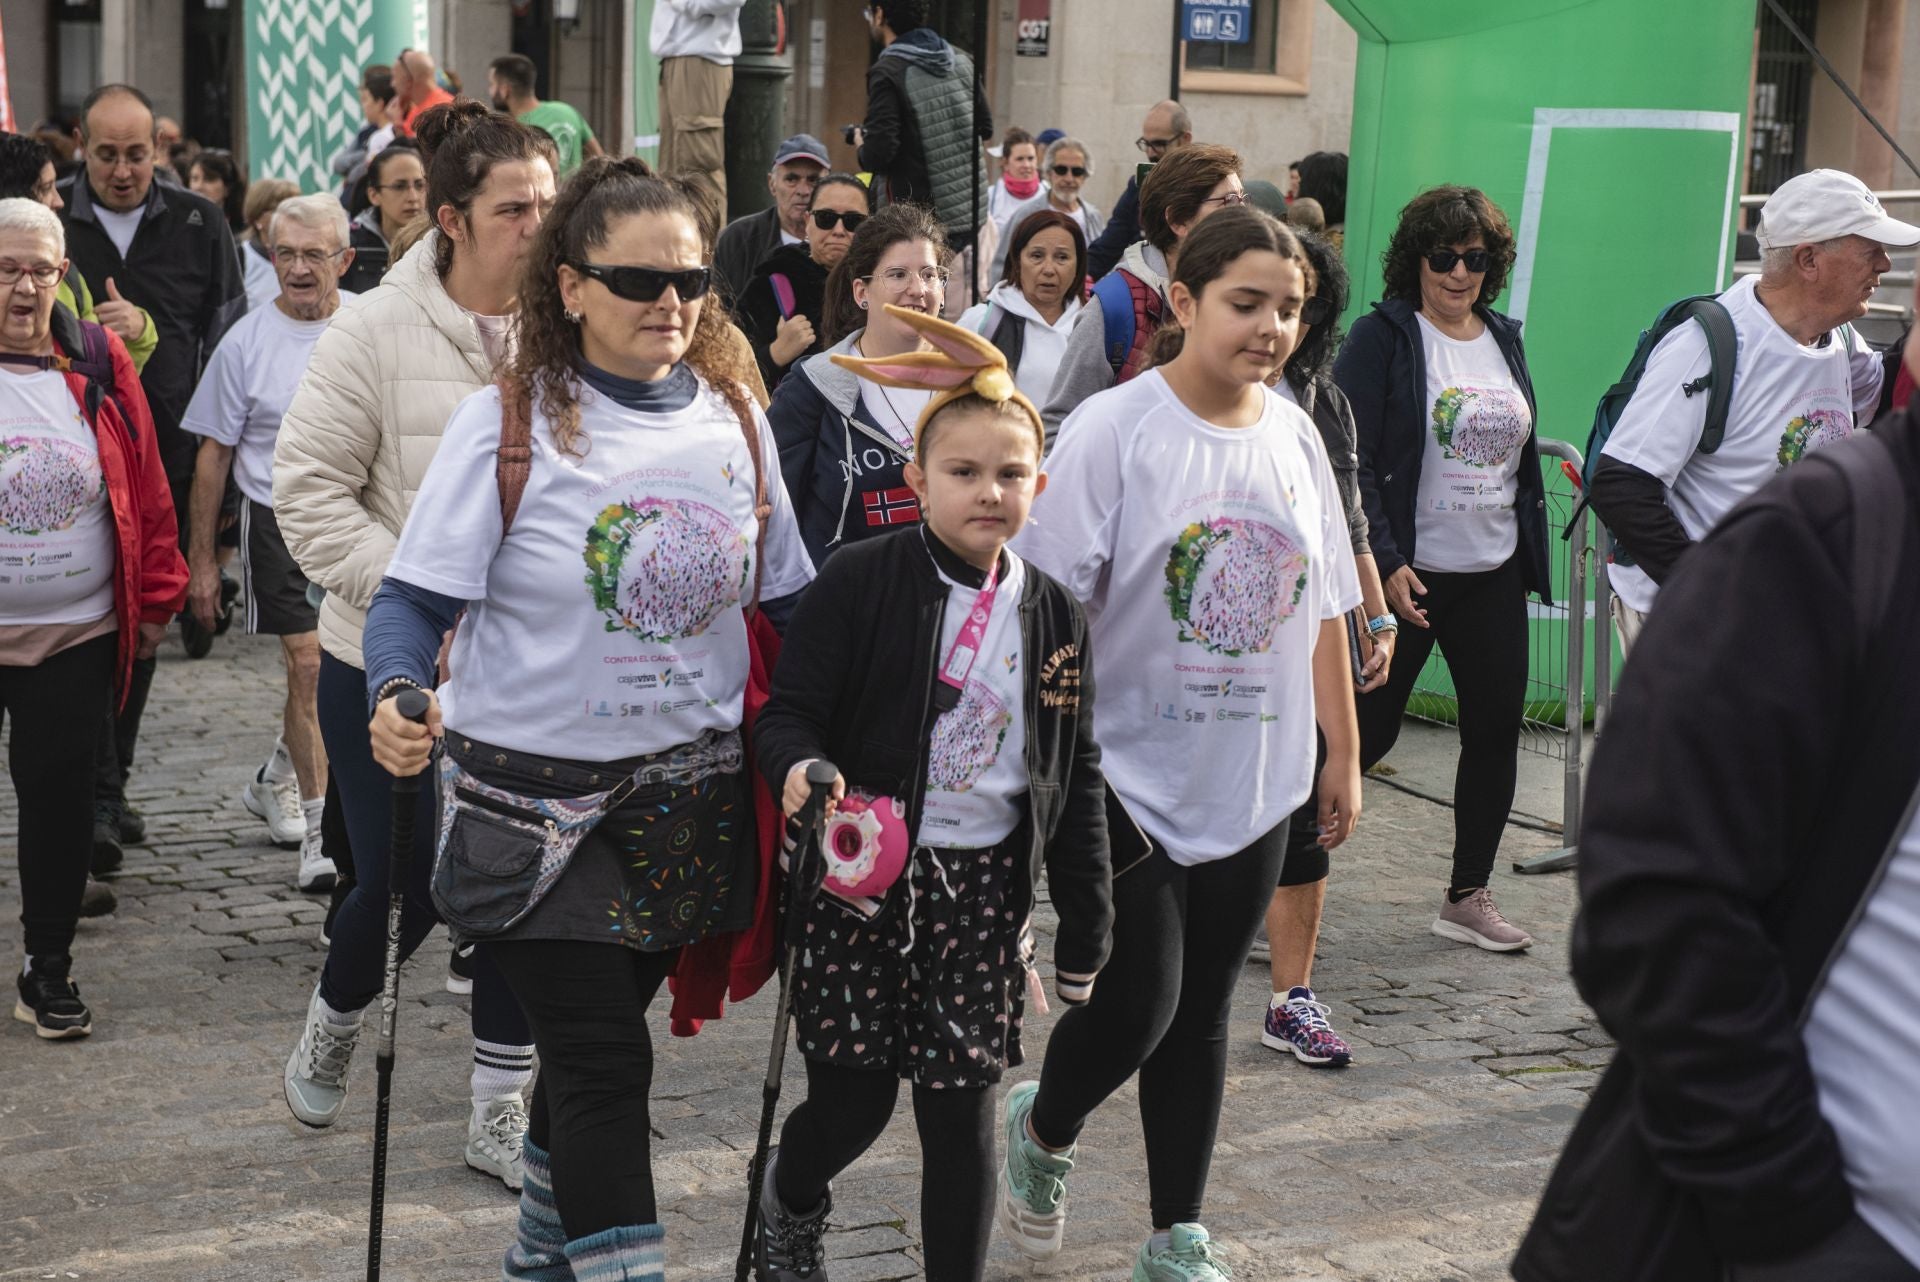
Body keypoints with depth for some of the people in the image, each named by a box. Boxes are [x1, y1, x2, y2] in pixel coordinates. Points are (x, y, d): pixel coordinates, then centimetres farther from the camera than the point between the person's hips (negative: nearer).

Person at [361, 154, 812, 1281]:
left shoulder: (736, 419, 3)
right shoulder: (508, 424, -10)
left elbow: (783, 605, 10)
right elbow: (416, 598, -11)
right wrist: (396, 696, -31)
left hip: (688, 797, 5)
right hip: (535, 794, -4)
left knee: (595, 1031, 19)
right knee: (603, 1057, -6)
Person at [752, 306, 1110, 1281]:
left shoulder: (1055, 615, 5)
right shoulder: (860, 582, -8)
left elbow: (1077, 777, 10)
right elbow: (788, 710, -6)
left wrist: (1084, 927, 11)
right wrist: (800, 769, -30)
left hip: (982, 885, 3)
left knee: (962, 1111, 5)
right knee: (850, 1101, 5)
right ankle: (790, 1202, 39)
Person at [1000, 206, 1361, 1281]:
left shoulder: (1296, 437, 5)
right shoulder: (1115, 430, -11)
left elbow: (1324, 609, 12)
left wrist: (1344, 755, 14)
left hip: (1255, 785, 5)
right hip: (1131, 777, -5)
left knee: (1201, 1013, 12)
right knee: (1135, 1005, -5)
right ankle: (1044, 1131, 28)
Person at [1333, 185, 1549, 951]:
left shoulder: (1505, 341, 12)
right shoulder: (1381, 337, -7)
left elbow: (1523, 456, 18)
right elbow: (1352, 459, -12)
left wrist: (1530, 560, 13)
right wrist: (1383, 563, -19)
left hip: (1494, 575, 6)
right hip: (1406, 573, -6)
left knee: (1497, 731, 7)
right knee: (1367, 733, -1)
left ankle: (1468, 896, 20)